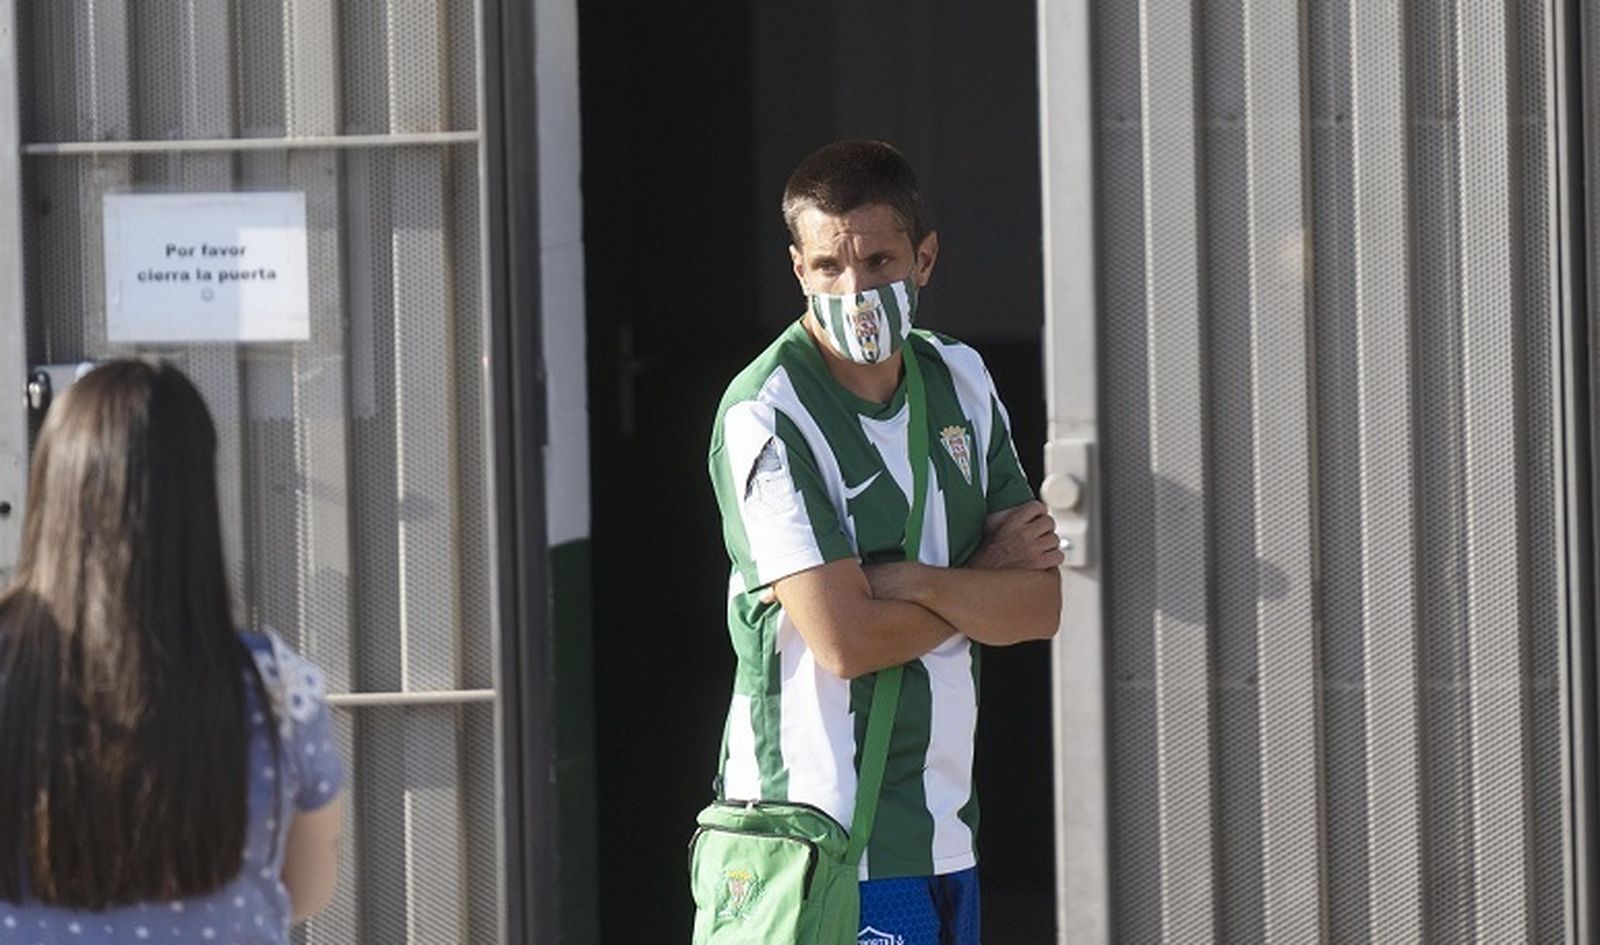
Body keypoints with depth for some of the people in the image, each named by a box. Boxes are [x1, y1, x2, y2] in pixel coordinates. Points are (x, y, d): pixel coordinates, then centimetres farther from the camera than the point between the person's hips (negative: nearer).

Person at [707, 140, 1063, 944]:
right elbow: (845, 640, -19)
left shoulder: (961, 381, 9)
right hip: (827, 840, -7)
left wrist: (916, 582, -14)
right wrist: (981, 583, -4)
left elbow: (1040, 606, 2)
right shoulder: (766, 416, -12)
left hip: (946, 836, 7)